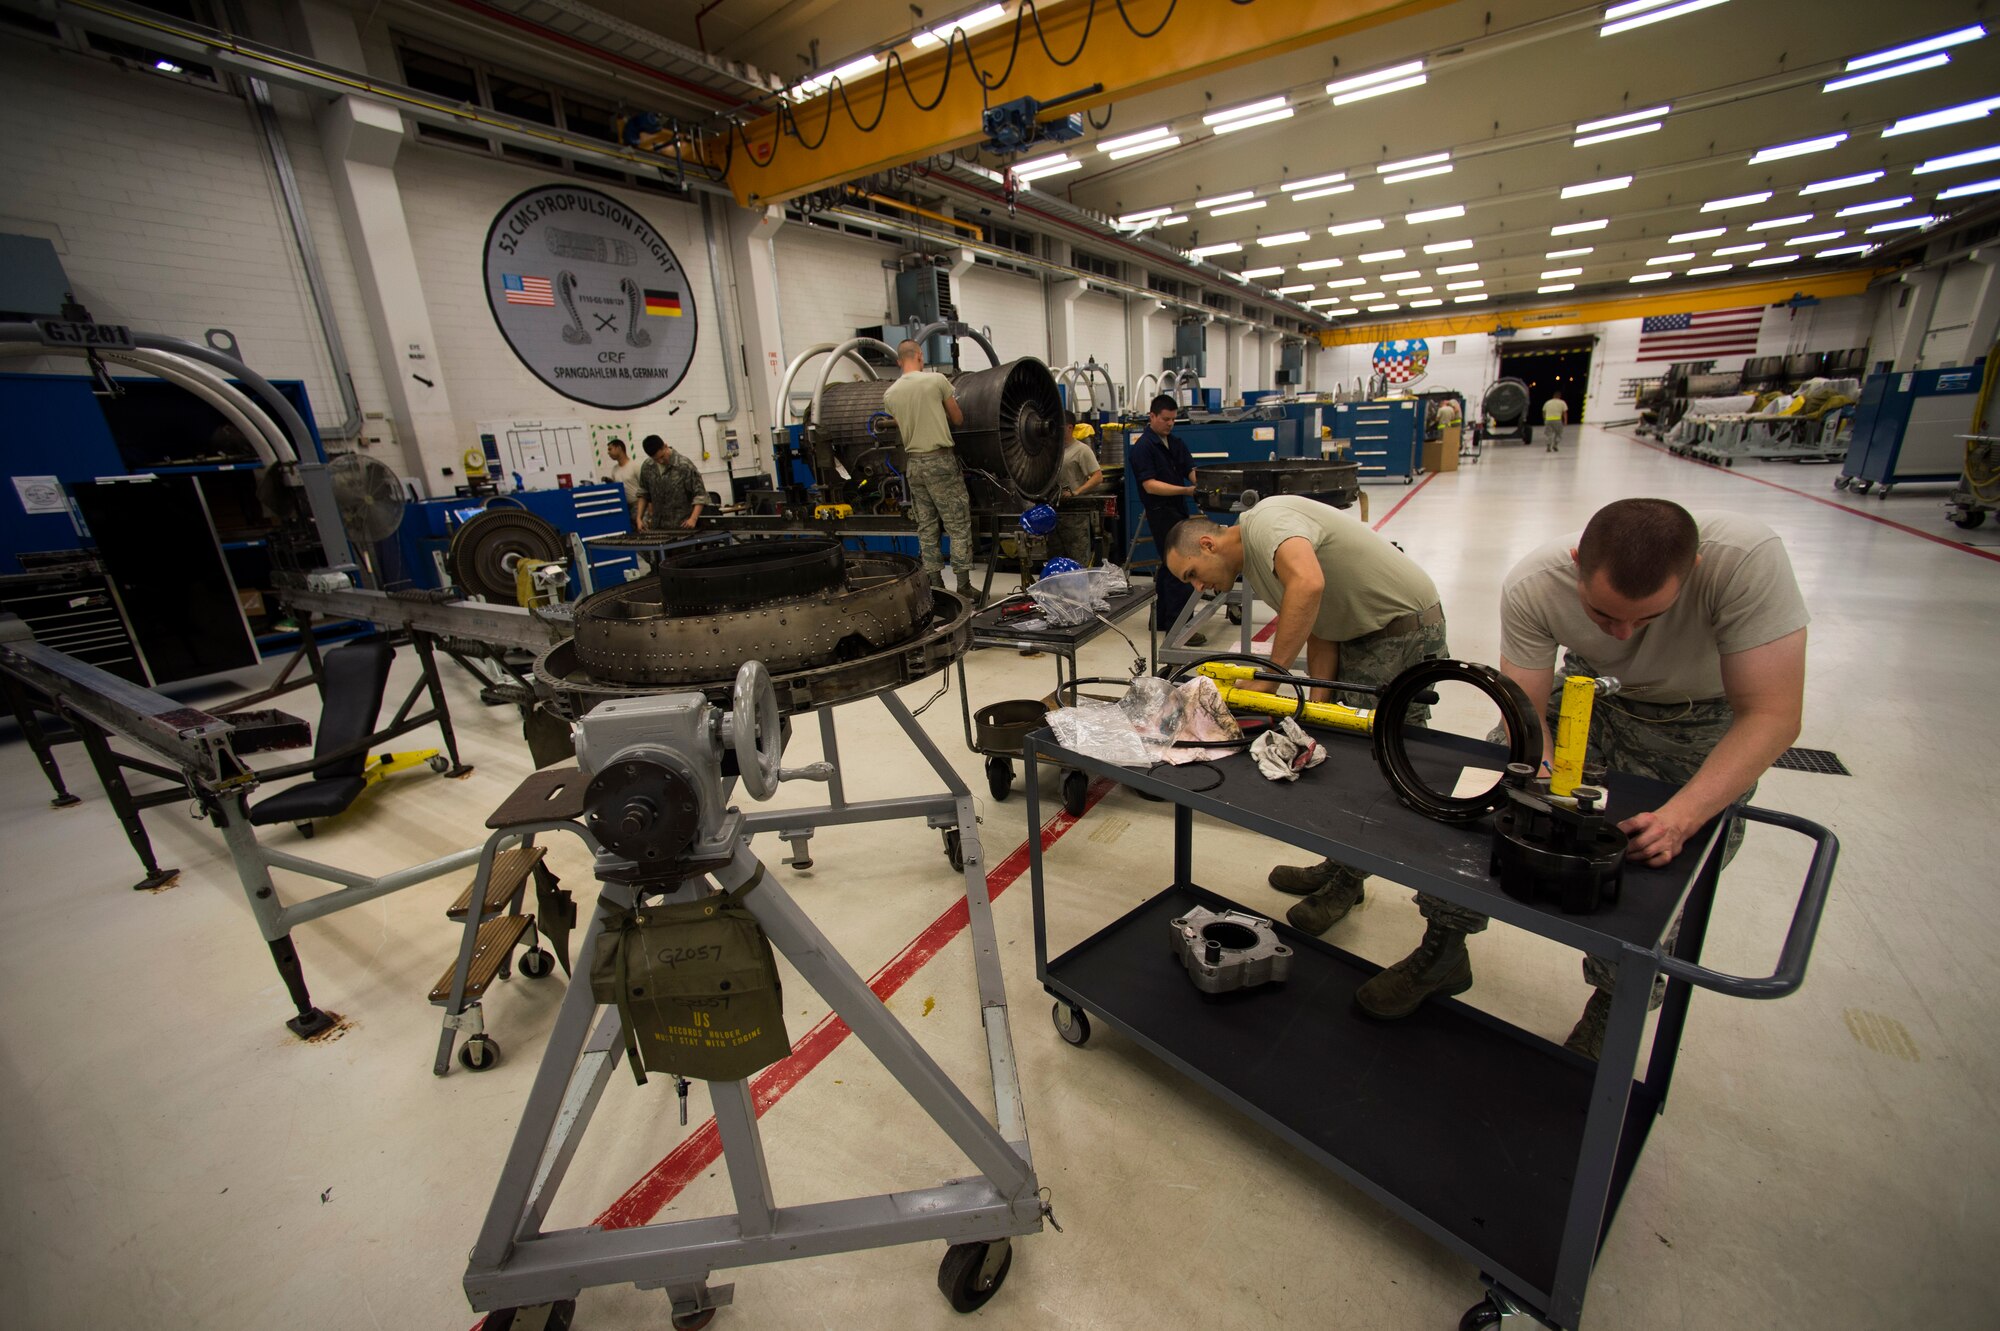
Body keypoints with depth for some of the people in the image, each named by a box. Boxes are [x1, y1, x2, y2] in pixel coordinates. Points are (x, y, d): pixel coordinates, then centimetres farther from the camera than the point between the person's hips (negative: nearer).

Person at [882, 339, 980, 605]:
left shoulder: (889, 394, 5)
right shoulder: (937, 380, -5)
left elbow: (898, 433, 12)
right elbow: (958, 419, 3)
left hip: (913, 464, 5)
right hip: (940, 459, -4)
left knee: (926, 528, 10)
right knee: (958, 525, 0)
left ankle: (935, 585, 12)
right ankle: (964, 587, -1)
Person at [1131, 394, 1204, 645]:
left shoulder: (1177, 442, 13)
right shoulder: (1142, 447, -10)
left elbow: (1191, 470, 9)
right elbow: (1150, 485, -18)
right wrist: (1187, 490, -24)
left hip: (1180, 510, 8)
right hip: (1161, 512, -8)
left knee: (1170, 566, 15)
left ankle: (1160, 618, 26)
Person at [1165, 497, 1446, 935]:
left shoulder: (1265, 521, -22)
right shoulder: (1252, 565, 8)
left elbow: (1308, 584, -43)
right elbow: (1320, 630, 5)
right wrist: (1318, 702, -7)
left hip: (1404, 631, -10)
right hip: (1360, 633, 10)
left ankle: (1346, 882, 10)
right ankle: (1342, 867, 27)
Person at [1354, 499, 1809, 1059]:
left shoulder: (1746, 559, -35)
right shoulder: (1531, 586, -29)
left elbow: (1772, 716, -29)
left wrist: (1681, 817, -40)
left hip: (1704, 722, -1)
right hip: (1590, 692, 2)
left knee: (1660, 860, -13)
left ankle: (1613, 1006, 19)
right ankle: (1444, 953, 10)